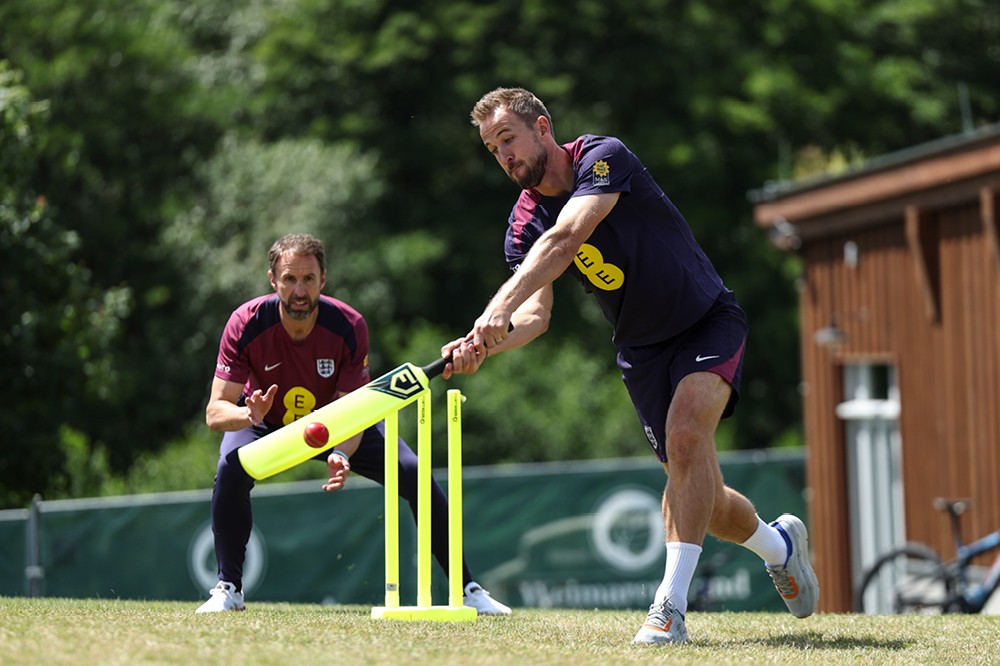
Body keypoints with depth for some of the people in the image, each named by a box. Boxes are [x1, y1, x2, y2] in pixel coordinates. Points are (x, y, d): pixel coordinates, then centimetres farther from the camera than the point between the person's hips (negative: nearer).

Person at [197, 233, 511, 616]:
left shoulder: (349, 327, -28)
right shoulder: (247, 325, -30)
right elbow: (215, 412, -30)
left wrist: (341, 455, -47)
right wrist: (249, 414, -54)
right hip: (267, 424, -1)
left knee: (414, 475, -15)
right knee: (231, 471, -33)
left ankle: (467, 588, -1)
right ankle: (229, 588, -14)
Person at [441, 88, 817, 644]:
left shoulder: (604, 157, -21)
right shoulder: (523, 227, -4)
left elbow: (565, 238, -37)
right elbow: (537, 312, -15)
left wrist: (500, 306, -48)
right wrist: (484, 347, -37)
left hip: (709, 322, -6)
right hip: (642, 349, 6)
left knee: (686, 431, -31)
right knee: (701, 497, 5)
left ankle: (671, 605, -34)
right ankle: (779, 544, 37)